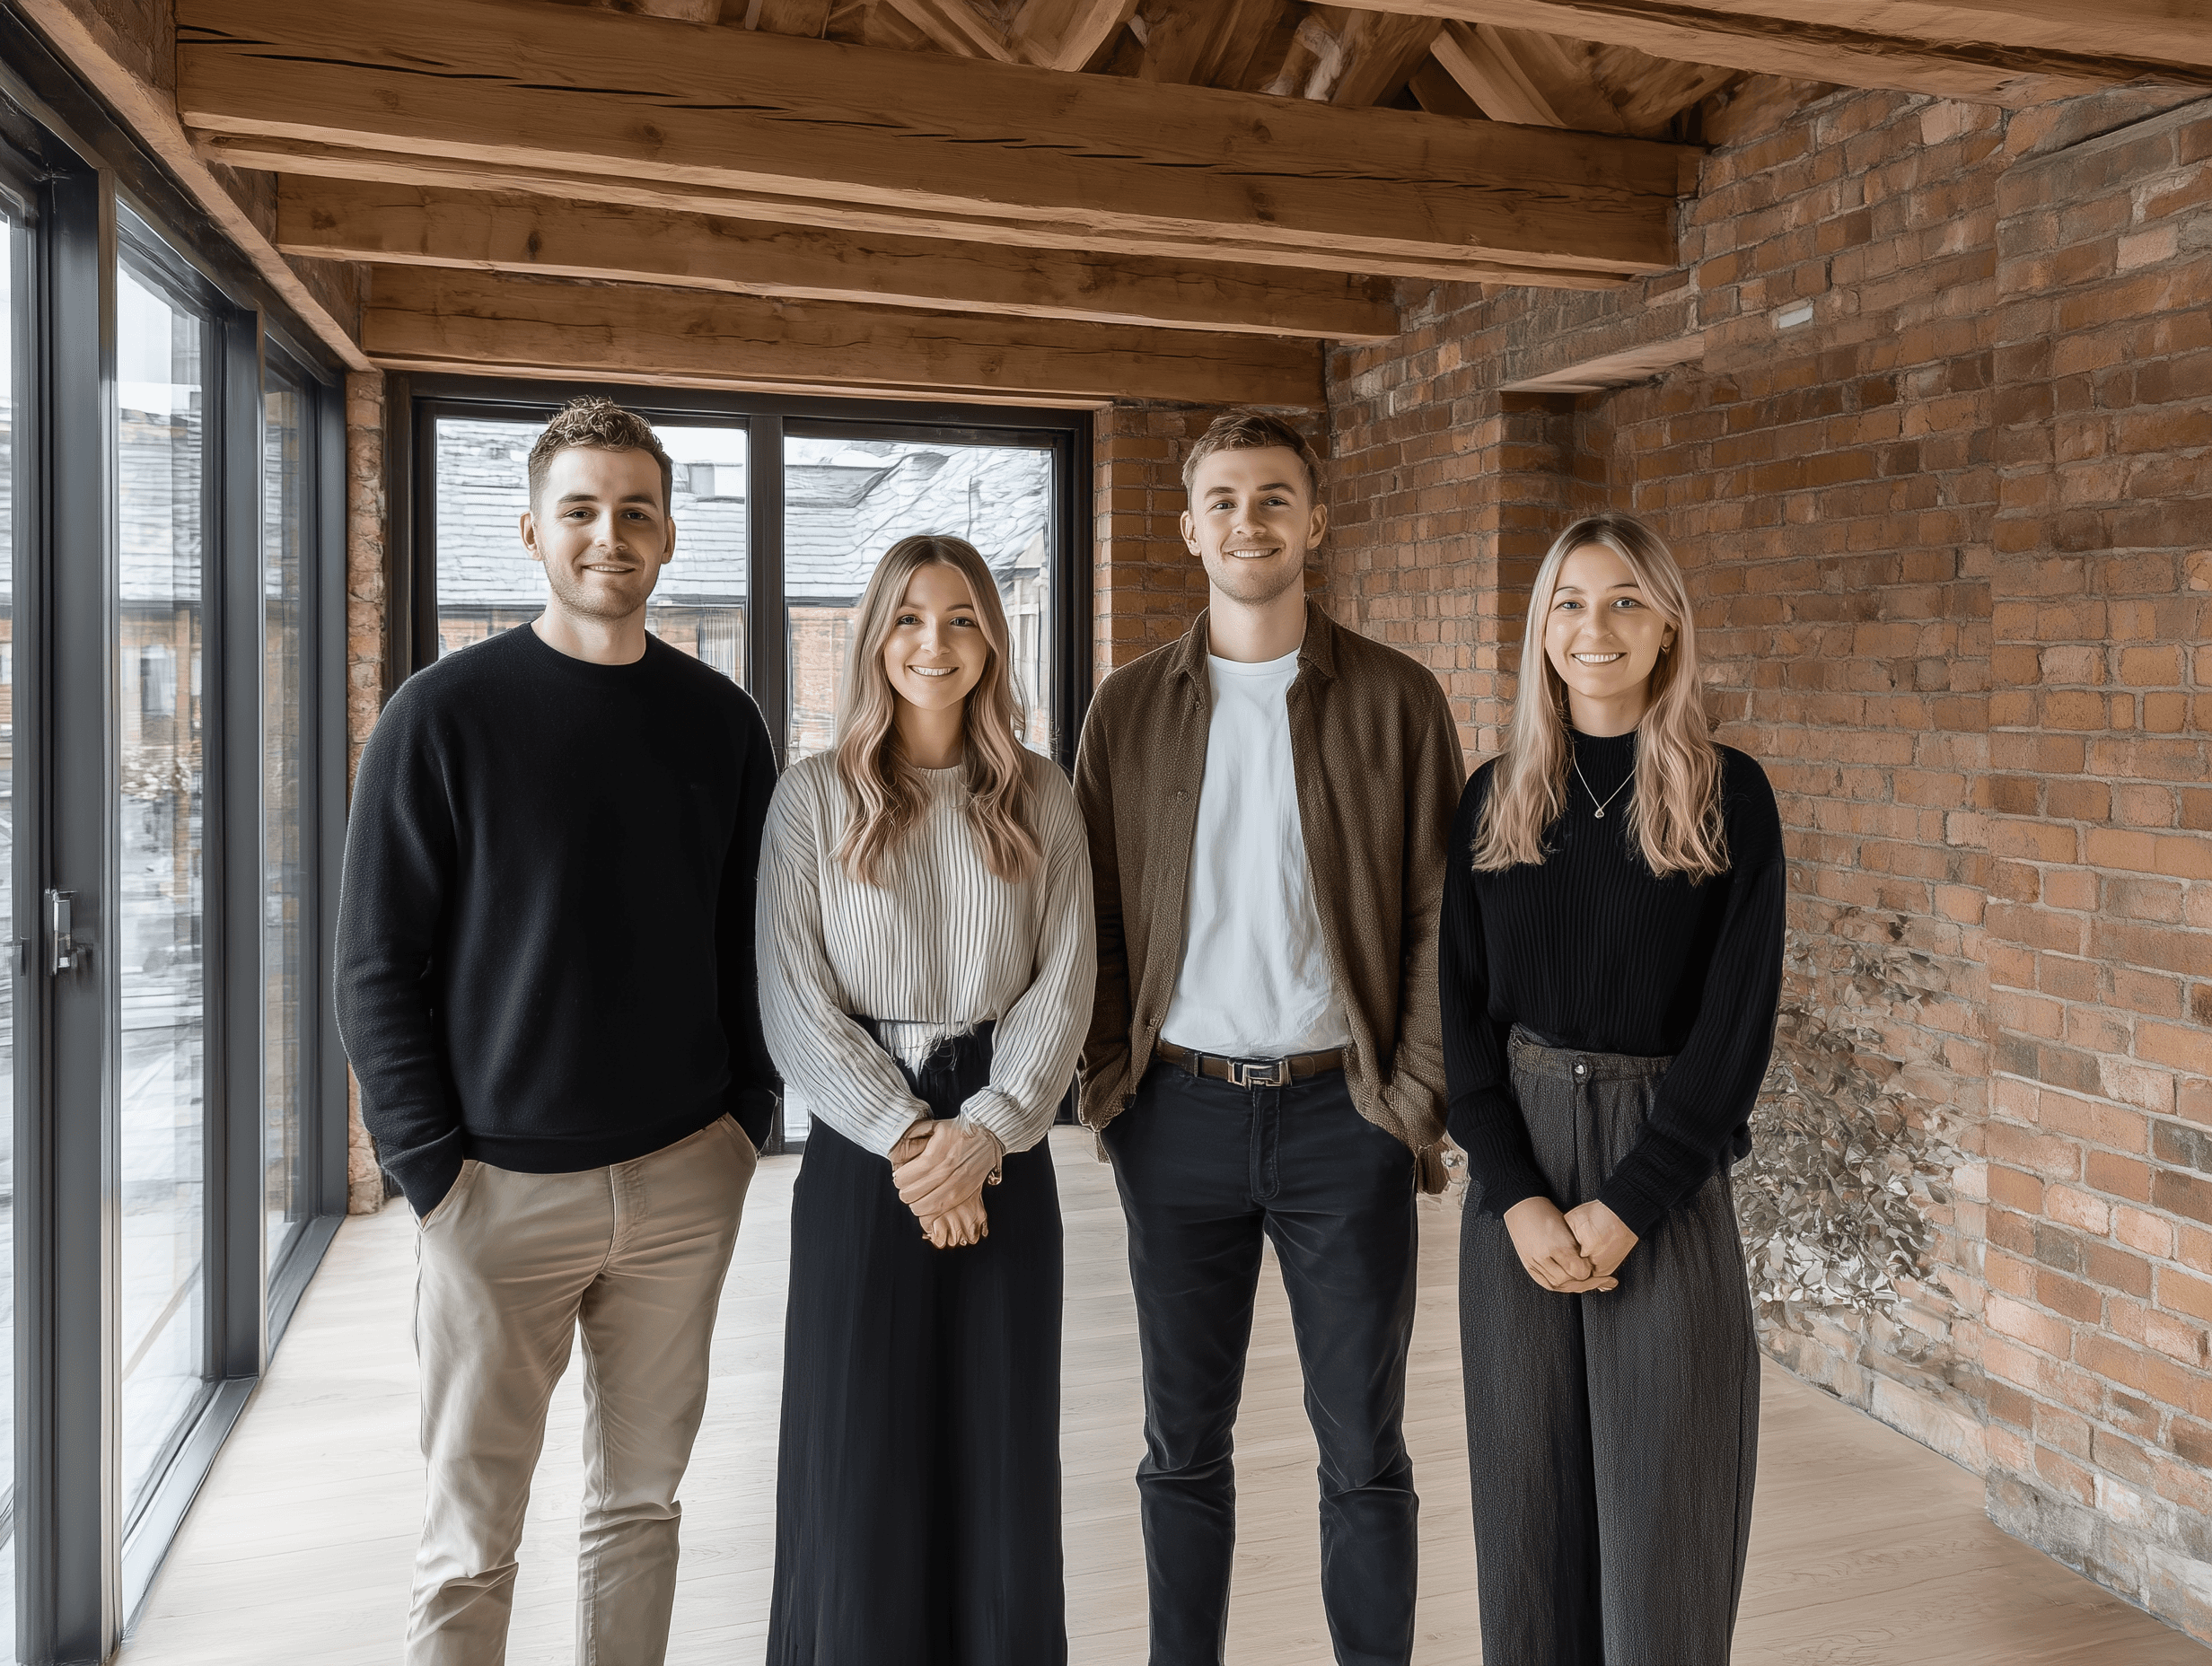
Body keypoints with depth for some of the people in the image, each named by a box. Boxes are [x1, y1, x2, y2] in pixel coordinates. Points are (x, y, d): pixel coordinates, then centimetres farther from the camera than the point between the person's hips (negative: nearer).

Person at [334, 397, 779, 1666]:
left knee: (642, 1501, 16)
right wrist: (431, 1167, -10)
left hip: (687, 1179, 3)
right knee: (470, 1546, 8)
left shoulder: (718, 720, 5)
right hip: (505, 1185, -2)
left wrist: (749, 1111, 3)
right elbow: (381, 963, -5)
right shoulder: (446, 715, -4)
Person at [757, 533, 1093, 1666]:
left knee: (1001, 1436, 8)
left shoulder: (1039, 800, 5)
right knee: (861, 1446, 5)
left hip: (1002, 1154, 2)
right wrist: (907, 1137, -12)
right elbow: (793, 1002, -5)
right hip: (859, 1150, -1)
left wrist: (984, 1129, -12)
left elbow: (1063, 985, 0)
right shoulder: (814, 796, -1)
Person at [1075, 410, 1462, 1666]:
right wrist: (1112, 1081, -1)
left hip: (1342, 1110, -1)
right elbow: (1092, 914, 7)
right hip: (1179, 1114, 2)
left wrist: (1417, 1096, -6)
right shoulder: (1131, 708, 5)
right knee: (1184, 1443, 14)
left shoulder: (1396, 699, 1)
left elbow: (1438, 916, 0)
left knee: (1365, 1445, 10)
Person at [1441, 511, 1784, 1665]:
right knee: (1530, 1483, 11)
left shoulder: (1729, 795, -3)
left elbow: (1739, 1016, -8)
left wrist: (1627, 1204, -12)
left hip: (1667, 1167, -2)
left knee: (1661, 1493, 6)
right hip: (1519, 1171, 2)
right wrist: (1517, 1195, -10)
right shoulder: (1494, 798, 4)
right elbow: (1462, 1008, 1)